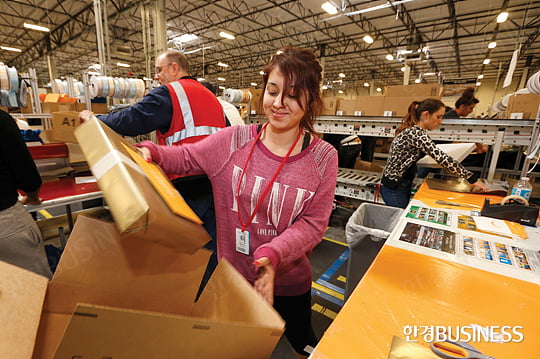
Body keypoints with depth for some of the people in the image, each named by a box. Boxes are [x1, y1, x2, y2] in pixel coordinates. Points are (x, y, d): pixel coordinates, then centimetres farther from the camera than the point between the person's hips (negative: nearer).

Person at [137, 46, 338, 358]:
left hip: (288, 281, 0)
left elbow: (312, 224, -16)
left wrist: (272, 253, -30)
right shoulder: (233, 140, -13)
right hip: (233, 273, 1)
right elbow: (185, 158, -1)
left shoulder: (323, 157, -15)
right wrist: (151, 153, -20)